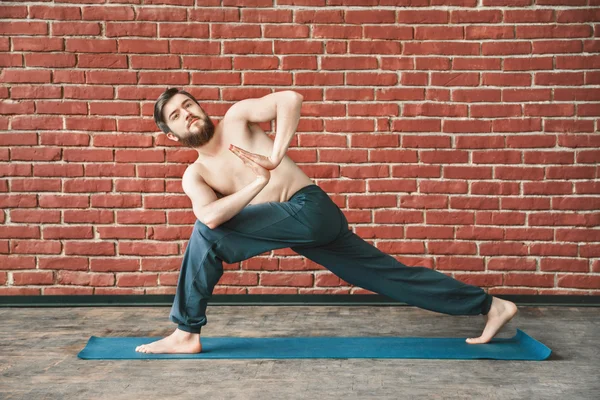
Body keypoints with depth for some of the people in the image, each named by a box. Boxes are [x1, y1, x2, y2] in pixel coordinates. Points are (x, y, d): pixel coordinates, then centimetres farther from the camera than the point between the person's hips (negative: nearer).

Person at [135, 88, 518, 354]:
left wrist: (275, 158, -17)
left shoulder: (237, 117, 4)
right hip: (291, 224, 7)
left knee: (206, 235, -14)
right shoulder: (194, 176, 15)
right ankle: (490, 306, 18)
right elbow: (212, 215, -7)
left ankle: (186, 334, -1)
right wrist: (260, 182, -15)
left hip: (311, 209, -7)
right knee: (392, 274, 8)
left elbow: (291, 98, -13)